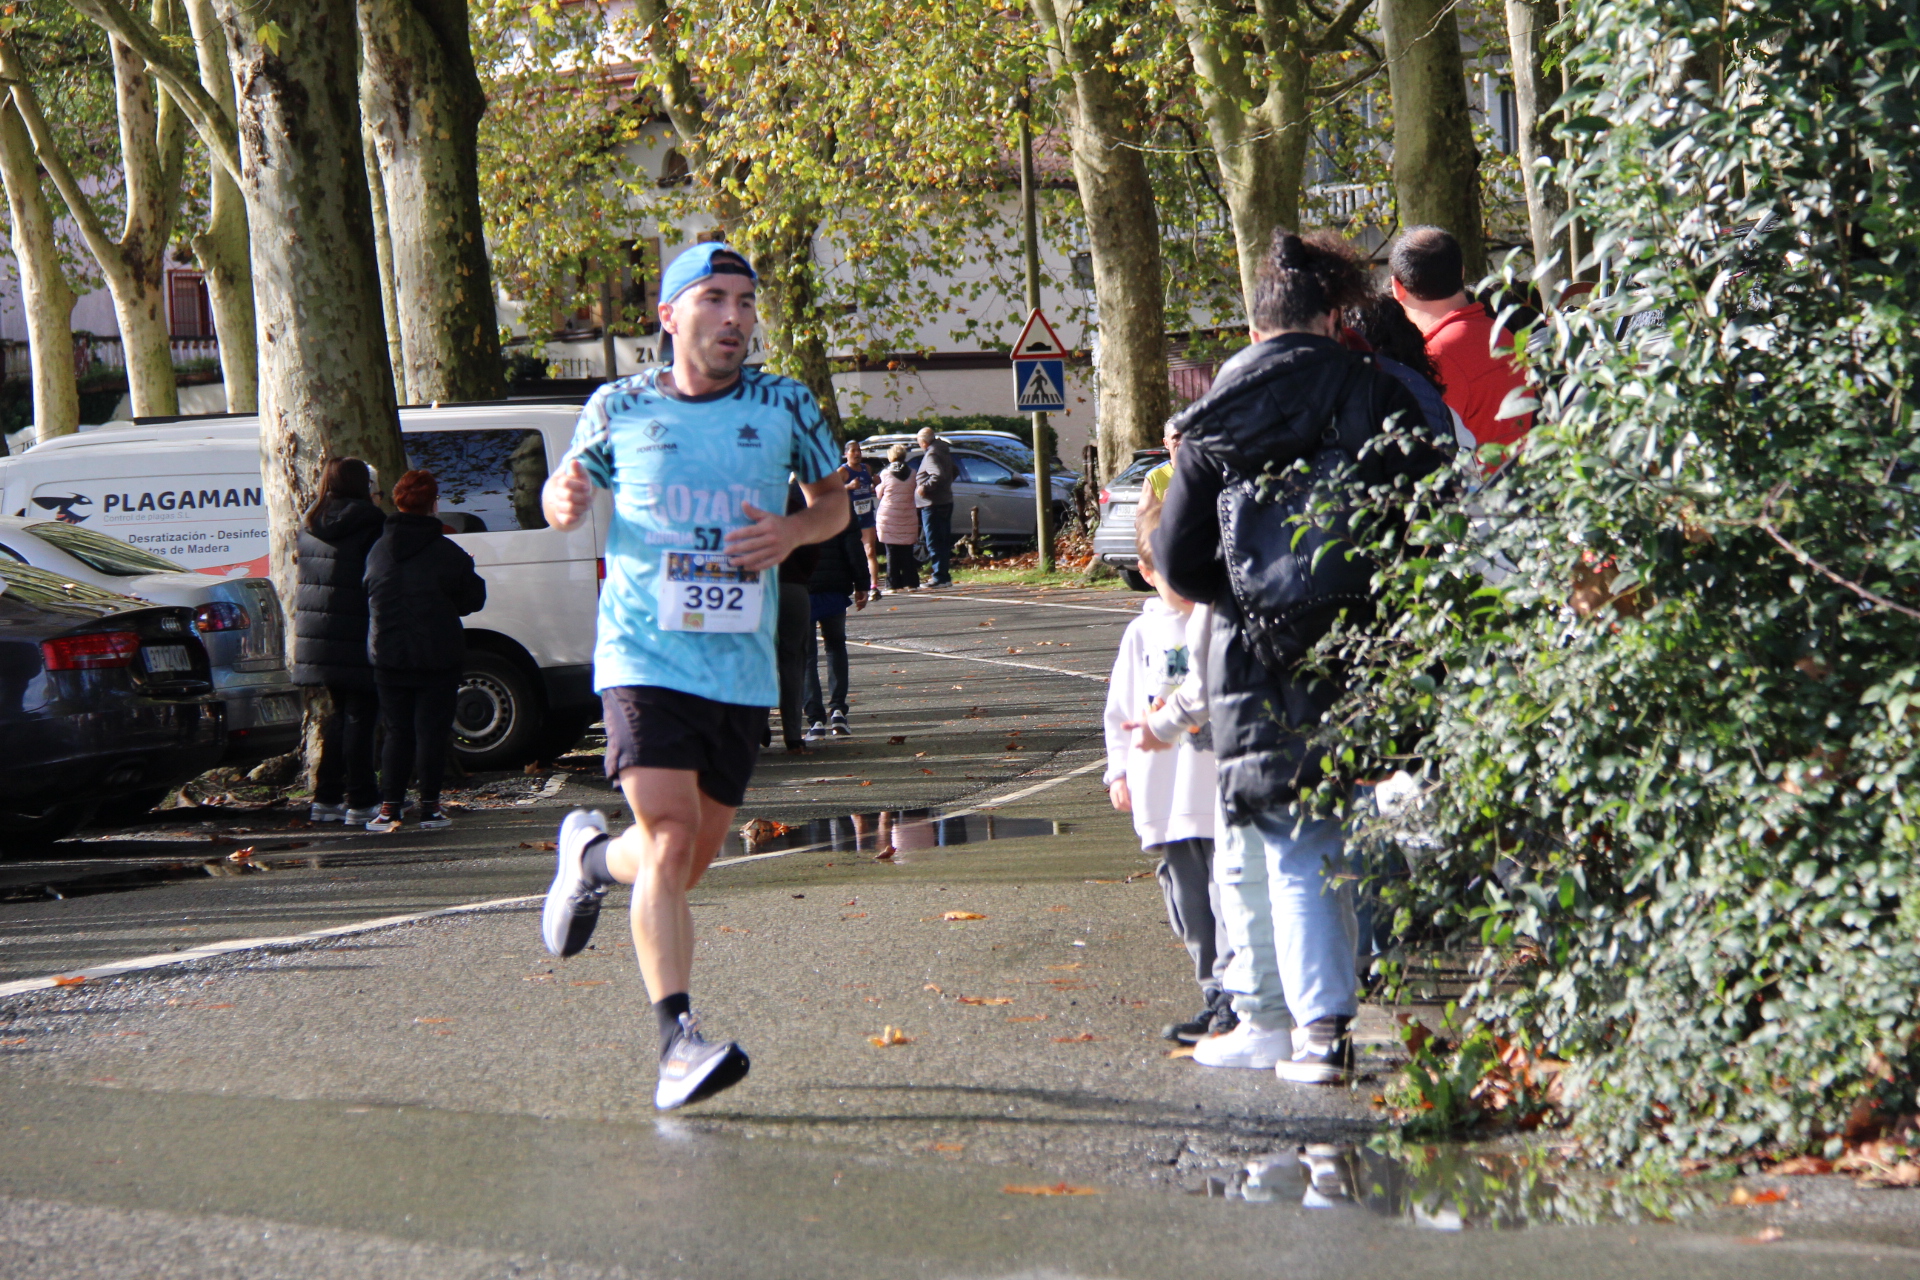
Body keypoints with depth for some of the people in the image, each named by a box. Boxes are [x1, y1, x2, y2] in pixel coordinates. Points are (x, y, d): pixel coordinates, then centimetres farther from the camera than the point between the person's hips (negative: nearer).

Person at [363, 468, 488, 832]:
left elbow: (367, 599, 11)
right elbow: (474, 599, 0)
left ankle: (390, 806, 5)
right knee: (431, 731, 3)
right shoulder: (447, 553, -8)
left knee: (397, 732, 11)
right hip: (438, 657, -3)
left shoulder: (377, 552, 3)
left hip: (388, 655, 3)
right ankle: (430, 807, 3)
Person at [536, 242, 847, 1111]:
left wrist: (795, 529, -5)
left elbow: (834, 500, 18)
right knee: (671, 840, -18)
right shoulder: (618, 409, 3)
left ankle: (591, 857, 43)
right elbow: (562, 493, 17)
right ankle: (677, 1039, -15)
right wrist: (563, 501, -8)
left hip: (742, 670, 3)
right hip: (644, 658, -3)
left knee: (691, 860, 10)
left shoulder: (785, 408, 5)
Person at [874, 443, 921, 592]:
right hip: (908, 517, 2)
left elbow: (879, 494, 2)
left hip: (888, 517, -2)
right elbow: (912, 490, 10)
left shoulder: (886, 473, -6)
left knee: (891, 552, 1)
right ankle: (910, 582, 4)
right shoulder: (912, 473, 1)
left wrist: (876, 487, 21)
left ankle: (894, 584, -1)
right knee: (907, 552, 7)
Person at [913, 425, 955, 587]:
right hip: (946, 501, 10)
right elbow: (954, 473, 25)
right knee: (943, 541, 14)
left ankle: (940, 577, -10)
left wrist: (924, 487, -20)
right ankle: (944, 575, 19)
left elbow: (938, 475, -29)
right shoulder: (944, 451, 15)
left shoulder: (931, 455, -15)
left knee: (933, 542, -8)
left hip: (933, 504, -10)